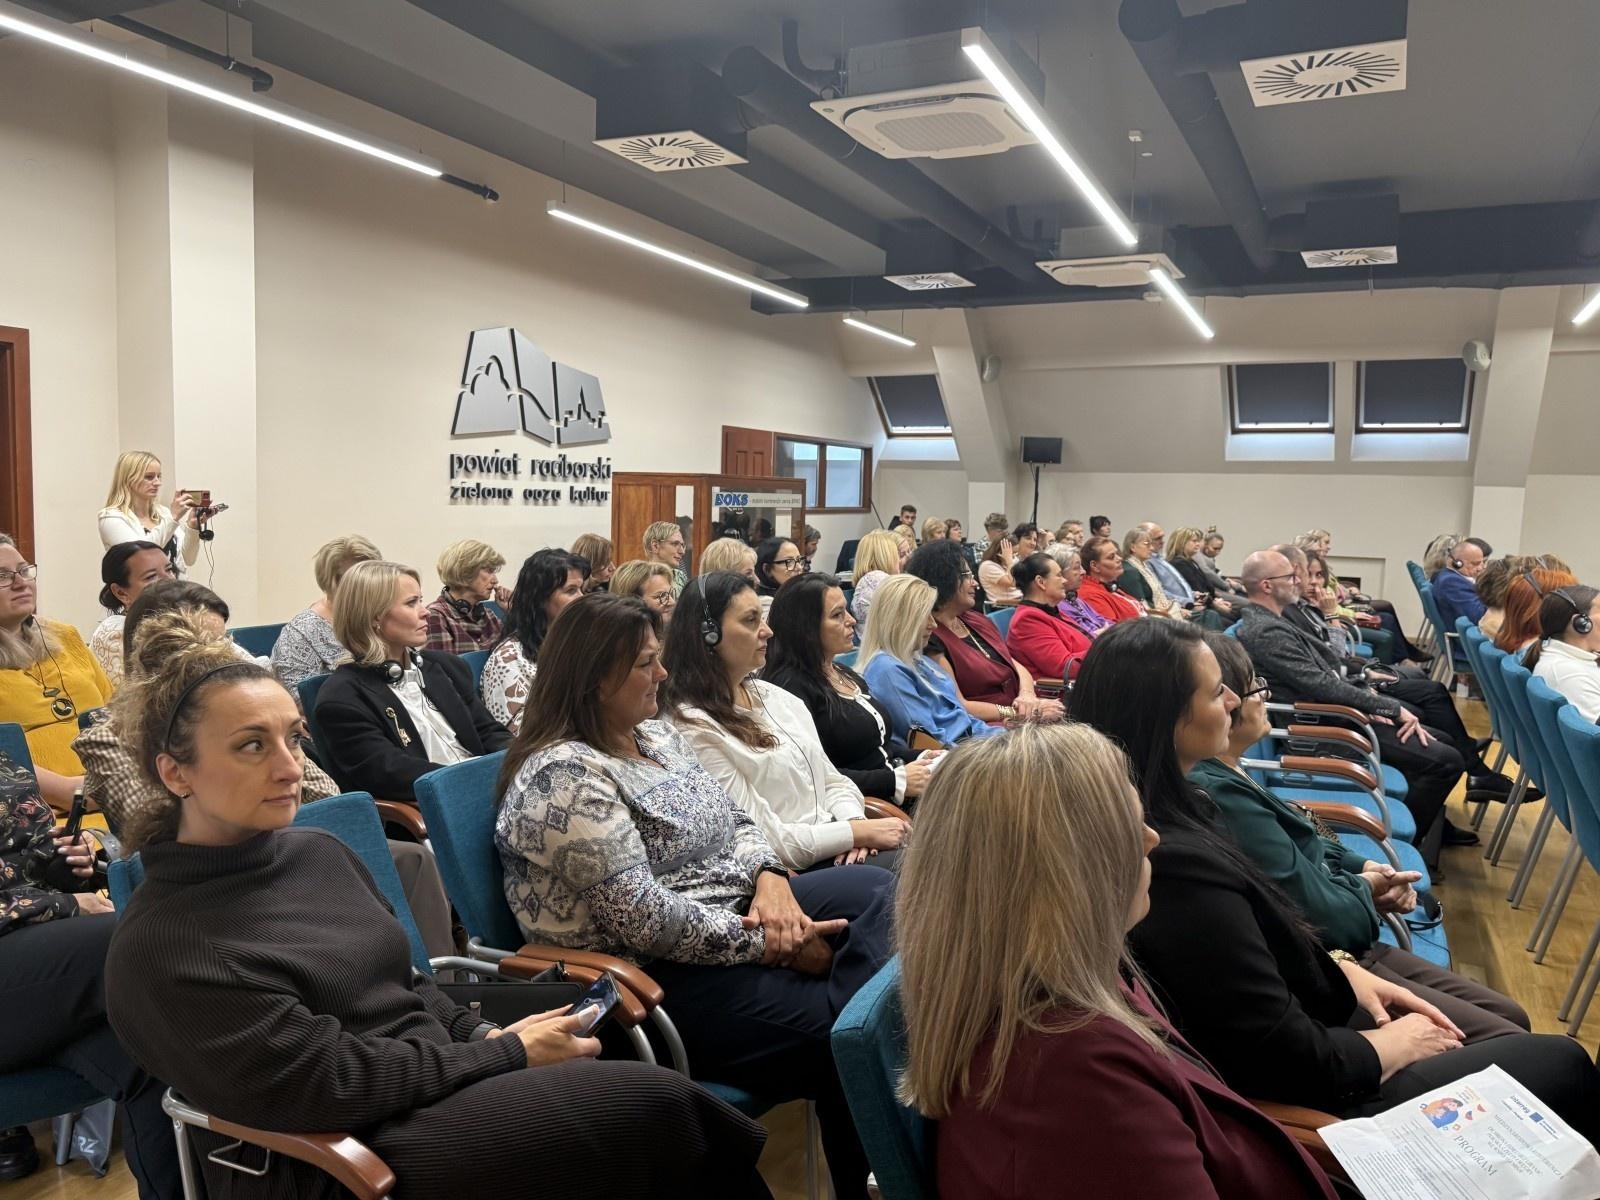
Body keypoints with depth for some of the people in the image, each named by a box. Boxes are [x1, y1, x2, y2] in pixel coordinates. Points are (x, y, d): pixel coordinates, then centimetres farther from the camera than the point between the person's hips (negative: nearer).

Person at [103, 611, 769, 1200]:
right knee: (658, 1107, -20)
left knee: (662, 1106, -14)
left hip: (445, 1088, 7)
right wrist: (507, 1054, -12)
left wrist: (486, 1036, -2)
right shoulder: (160, 950, -13)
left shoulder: (318, 852, 9)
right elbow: (329, 1084, -16)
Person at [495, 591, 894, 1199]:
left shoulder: (657, 733, 10)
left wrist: (770, 879, -9)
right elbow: (646, 920, -24)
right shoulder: (565, 777, -19)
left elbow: (735, 823, 13)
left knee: (877, 887, -8)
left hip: (738, 912, 9)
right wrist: (773, 946, -18)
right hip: (666, 976, -9)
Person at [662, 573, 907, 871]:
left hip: (840, 855, 8)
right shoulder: (694, 728, -12)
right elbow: (765, 839, -14)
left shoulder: (776, 695, 14)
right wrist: (858, 832, -12)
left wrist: (853, 819, -5)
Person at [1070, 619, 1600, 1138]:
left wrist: (1344, 969, 2)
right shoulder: (1178, 866, -34)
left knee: (1507, 1029, 20)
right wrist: (1398, 1044, -9)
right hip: (1307, 1101, -8)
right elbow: (1297, 1063, -26)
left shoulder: (1170, 809, -4)